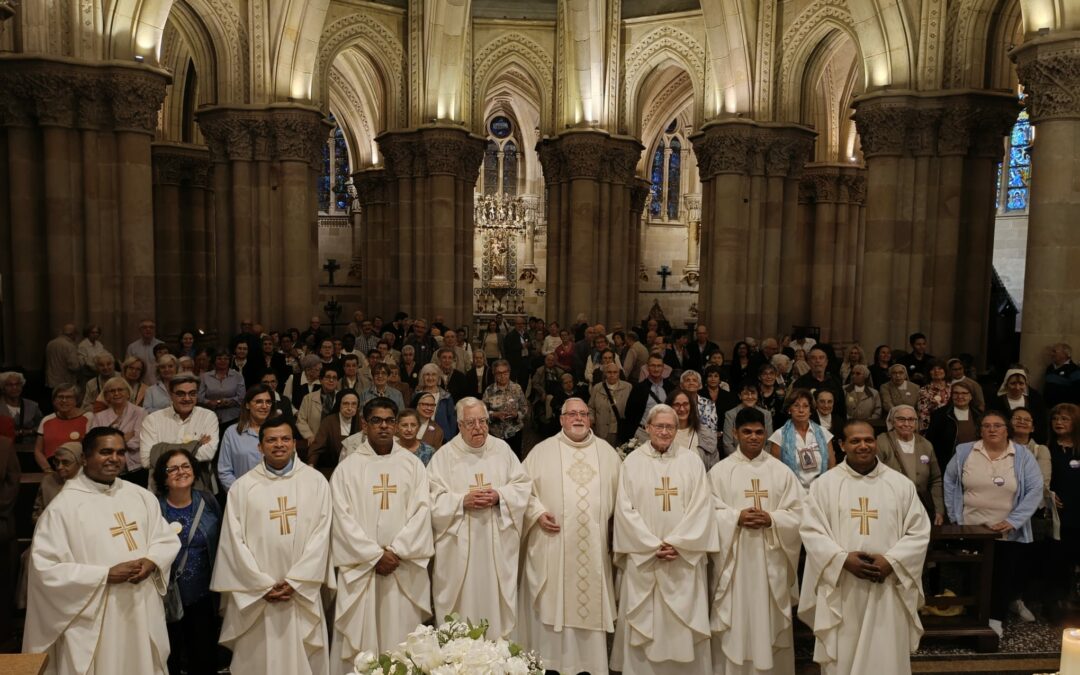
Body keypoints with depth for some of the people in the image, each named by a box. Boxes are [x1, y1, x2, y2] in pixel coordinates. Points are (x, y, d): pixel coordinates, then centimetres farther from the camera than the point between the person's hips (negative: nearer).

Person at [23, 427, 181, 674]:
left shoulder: (142, 496, 7)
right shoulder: (63, 505, -9)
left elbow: (168, 539, 12)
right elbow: (45, 568, -13)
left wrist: (152, 561, -10)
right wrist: (106, 574, -18)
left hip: (144, 608, 5)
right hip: (94, 619, -5)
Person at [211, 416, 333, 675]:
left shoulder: (316, 481, 1)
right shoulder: (242, 486, 1)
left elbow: (321, 535, -4)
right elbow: (234, 541, -2)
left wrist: (294, 582, -10)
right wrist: (263, 585, -8)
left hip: (302, 591, 0)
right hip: (256, 593, 0)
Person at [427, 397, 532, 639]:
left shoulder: (502, 449, 6)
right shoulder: (444, 455, -1)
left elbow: (523, 485, 6)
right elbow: (433, 499, -5)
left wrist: (499, 496, -11)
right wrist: (463, 501, -18)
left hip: (498, 544, 2)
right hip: (459, 546, -2)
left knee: (497, 600, 7)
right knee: (462, 600, 3)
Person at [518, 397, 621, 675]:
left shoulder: (607, 452, 10)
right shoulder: (542, 451, 2)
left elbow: (621, 493, 13)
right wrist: (538, 513, -11)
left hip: (594, 547, 2)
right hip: (553, 547, -2)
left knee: (592, 605, 7)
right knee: (551, 606, 1)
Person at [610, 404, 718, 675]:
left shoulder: (692, 461, 3)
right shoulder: (633, 462, 1)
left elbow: (701, 507, -3)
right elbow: (625, 509, -4)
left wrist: (677, 543, -12)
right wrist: (653, 545, -11)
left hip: (685, 557, 0)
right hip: (643, 556, 0)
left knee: (685, 626, 4)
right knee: (643, 622, 4)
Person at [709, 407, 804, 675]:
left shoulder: (781, 471, 5)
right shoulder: (719, 471, 1)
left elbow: (797, 515, 1)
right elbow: (709, 514, -3)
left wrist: (771, 519, -15)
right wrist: (736, 517, -17)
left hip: (771, 561, 2)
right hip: (733, 560, -1)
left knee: (771, 625, 8)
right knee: (734, 626, 3)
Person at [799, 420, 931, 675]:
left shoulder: (901, 484, 5)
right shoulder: (824, 484, 1)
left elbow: (919, 532, 2)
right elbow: (810, 530, -3)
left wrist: (891, 561, -12)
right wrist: (843, 558, -16)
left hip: (888, 589, 1)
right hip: (840, 589, -1)